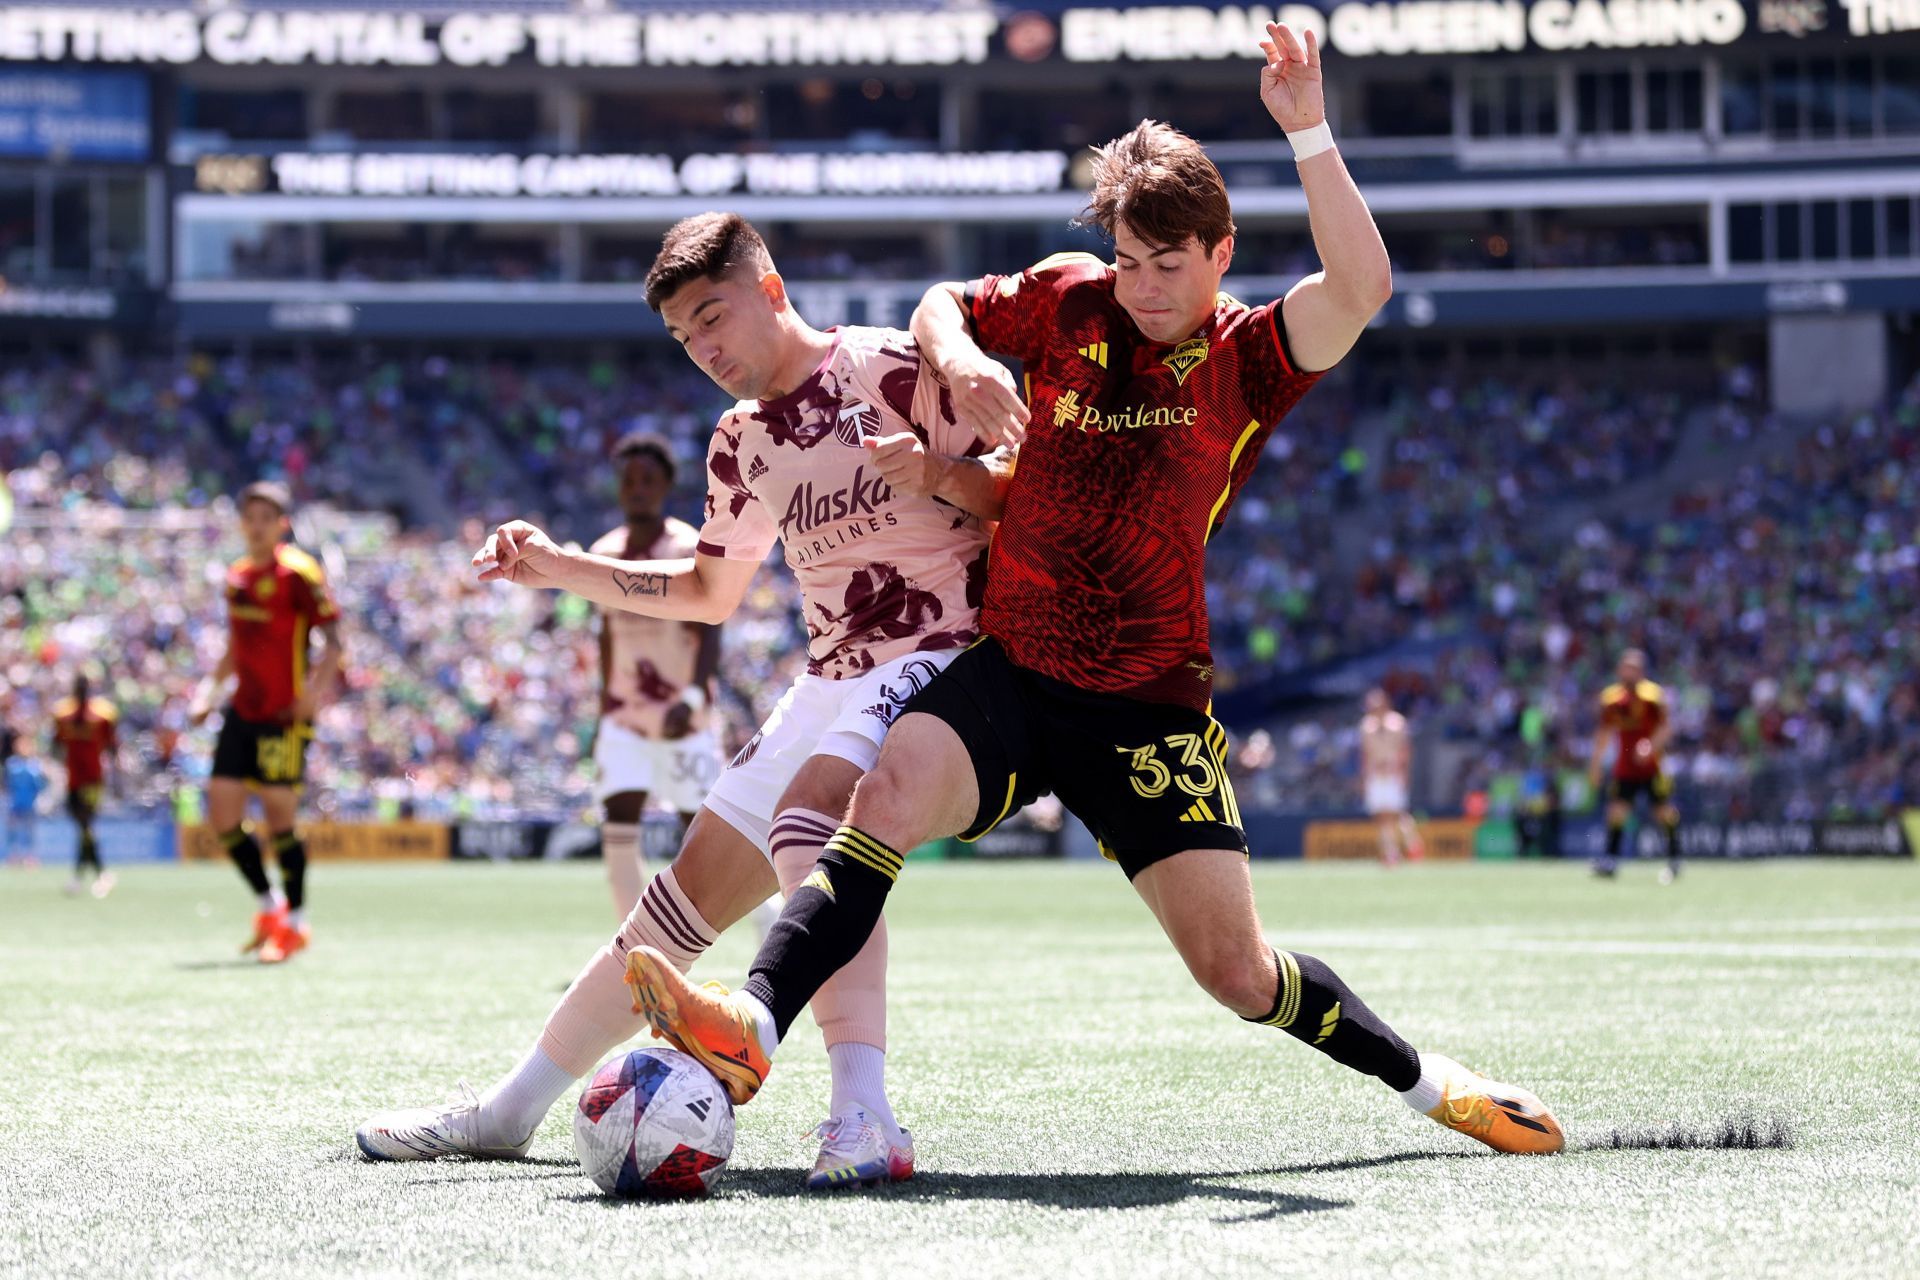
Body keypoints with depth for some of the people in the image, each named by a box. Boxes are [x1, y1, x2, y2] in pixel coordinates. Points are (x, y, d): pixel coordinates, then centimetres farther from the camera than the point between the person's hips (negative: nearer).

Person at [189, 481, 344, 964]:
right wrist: (211, 688, 14)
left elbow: (332, 637, -13)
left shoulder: (299, 573, -9)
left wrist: (317, 687, -27)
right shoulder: (237, 576, 14)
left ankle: (294, 924, 9)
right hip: (243, 710, 7)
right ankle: (269, 907, 18)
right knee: (222, 814, 1)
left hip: (285, 714, -7)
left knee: (280, 817, -5)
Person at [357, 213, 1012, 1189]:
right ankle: (508, 1109, 23)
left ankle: (864, 1120, -47)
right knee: (681, 901, 10)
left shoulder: (892, 369, -9)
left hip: (939, 661, -8)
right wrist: (562, 569, 17)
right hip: (828, 686, 8)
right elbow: (709, 591, 28)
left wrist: (937, 471, -29)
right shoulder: (742, 445, 14)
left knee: (808, 818, -36)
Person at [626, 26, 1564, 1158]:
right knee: (891, 796, -31)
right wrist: (961, 359, -4)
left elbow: (1360, 288, -21)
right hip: (1009, 675, 2)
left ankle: (1422, 1079, 24)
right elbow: (941, 305, 20)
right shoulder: (1070, 301, 6)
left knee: (1238, 973, -2)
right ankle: (753, 1031, -42)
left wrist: (1309, 132, -30)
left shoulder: (1249, 356, -2)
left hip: (1150, 704, -1)